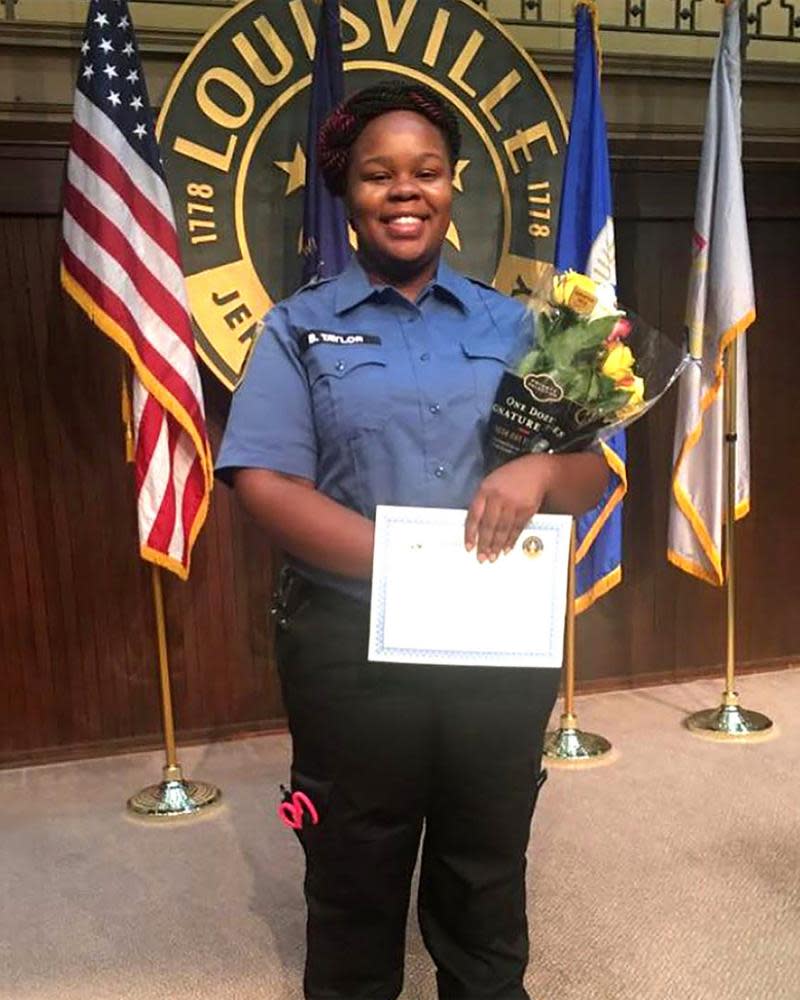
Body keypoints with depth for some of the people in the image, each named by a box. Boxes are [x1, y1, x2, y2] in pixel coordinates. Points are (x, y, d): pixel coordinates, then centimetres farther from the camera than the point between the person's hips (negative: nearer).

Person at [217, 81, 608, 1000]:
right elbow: (262, 484, -10)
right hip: (352, 648, -2)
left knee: (487, 882, 19)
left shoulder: (508, 326, 8)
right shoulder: (301, 327, 1)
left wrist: (539, 470, -18)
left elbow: (589, 475, 6)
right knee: (355, 886, 16)